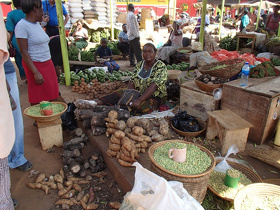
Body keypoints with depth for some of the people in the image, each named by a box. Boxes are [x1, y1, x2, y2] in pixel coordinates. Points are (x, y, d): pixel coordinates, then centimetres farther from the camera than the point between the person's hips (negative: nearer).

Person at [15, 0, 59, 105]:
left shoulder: (37, 24, 12)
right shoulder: (22, 26, -13)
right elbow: (24, 52, -16)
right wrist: (36, 72, -22)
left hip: (47, 64, 8)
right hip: (35, 65, -8)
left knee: (50, 97, 12)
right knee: (38, 102, 1)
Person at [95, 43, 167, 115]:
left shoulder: (161, 66, -11)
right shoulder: (139, 65, 9)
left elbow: (154, 86, -24)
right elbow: (132, 82, 1)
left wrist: (139, 100, -35)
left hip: (156, 98, -4)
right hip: (139, 94, 5)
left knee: (141, 106, -37)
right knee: (119, 93, -16)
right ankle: (96, 102, -24)